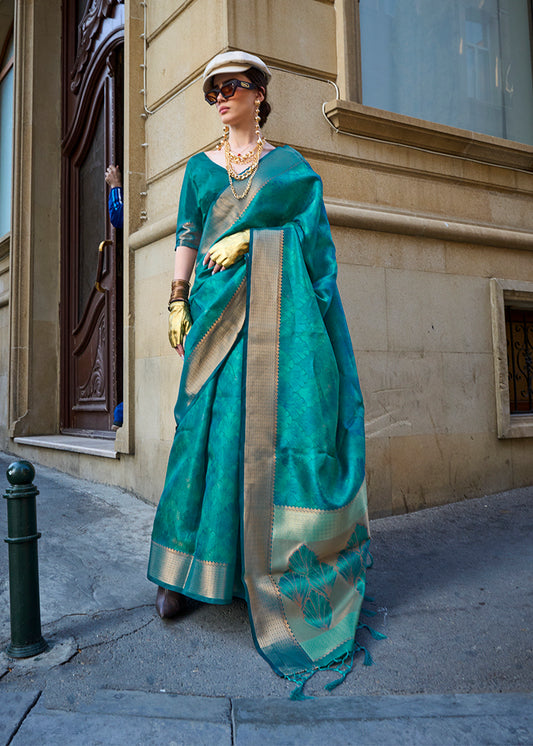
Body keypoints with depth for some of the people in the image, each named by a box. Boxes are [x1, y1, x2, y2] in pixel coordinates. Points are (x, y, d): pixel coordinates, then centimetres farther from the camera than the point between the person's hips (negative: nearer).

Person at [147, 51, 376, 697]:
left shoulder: (289, 164, 16)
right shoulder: (200, 166, 21)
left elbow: (311, 225, 6)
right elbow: (187, 236, 13)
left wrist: (249, 237, -7)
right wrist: (178, 300, 2)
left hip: (278, 307, -1)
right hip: (218, 304, 1)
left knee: (286, 419, -10)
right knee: (210, 423, -6)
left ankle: (286, 565, 0)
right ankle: (187, 568, 3)